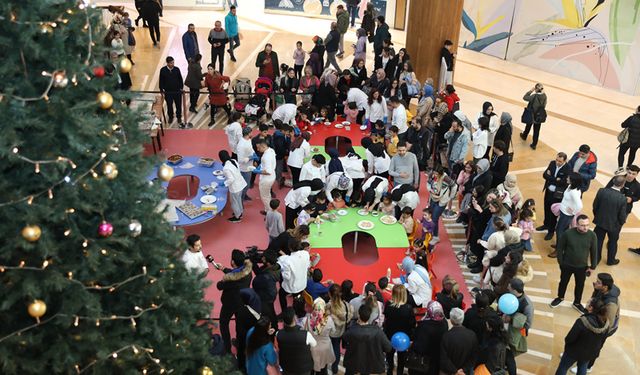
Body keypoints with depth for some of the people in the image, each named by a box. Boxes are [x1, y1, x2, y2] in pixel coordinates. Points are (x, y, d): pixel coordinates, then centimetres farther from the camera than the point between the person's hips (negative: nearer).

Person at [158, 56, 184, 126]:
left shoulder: (177, 69, -7)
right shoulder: (163, 70, -9)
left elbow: (180, 79, 4)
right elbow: (161, 81, -2)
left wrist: (181, 88, 4)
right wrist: (162, 91, -1)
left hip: (177, 91, 0)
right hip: (168, 92, 0)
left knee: (179, 105, 8)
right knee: (169, 105, 14)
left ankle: (179, 118, 27)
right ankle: (170, 117, 36)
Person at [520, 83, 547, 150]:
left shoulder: (534, 96, -27)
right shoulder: (544, 96, -11)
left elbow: (524, 97, -16)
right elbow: (544, 105, -2)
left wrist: (530, 91, -12)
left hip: (532, 116, -3)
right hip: (540, 116, 3)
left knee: (528, 126, 26)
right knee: (536, 130, 12)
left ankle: (524, 136, 53)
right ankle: (534, 144, 21)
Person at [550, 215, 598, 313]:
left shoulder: (592, 235, -17)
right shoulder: (568, 233, -22)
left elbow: (594, 252, -3)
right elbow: (560, 248, -9)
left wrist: (592, 266, 1)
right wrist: (561, 262, -4)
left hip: (582, 267, 1)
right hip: (567, 265, -1)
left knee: (580, 285, 19)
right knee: (563, 282, 20)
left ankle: (577, 303, 43)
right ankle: (560, 298, 47)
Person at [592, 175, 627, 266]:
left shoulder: (602, 191, -21)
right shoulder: (623, 199, -28)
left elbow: (595, 206, -7)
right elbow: (622, 216, -17)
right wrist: (622, 222, 6)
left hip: (600, 221, 2)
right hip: (614, 224, -2)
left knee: (598, 241, 19)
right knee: (613, 242, 23)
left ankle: (596, 259, 34)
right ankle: (611, 260, 41)